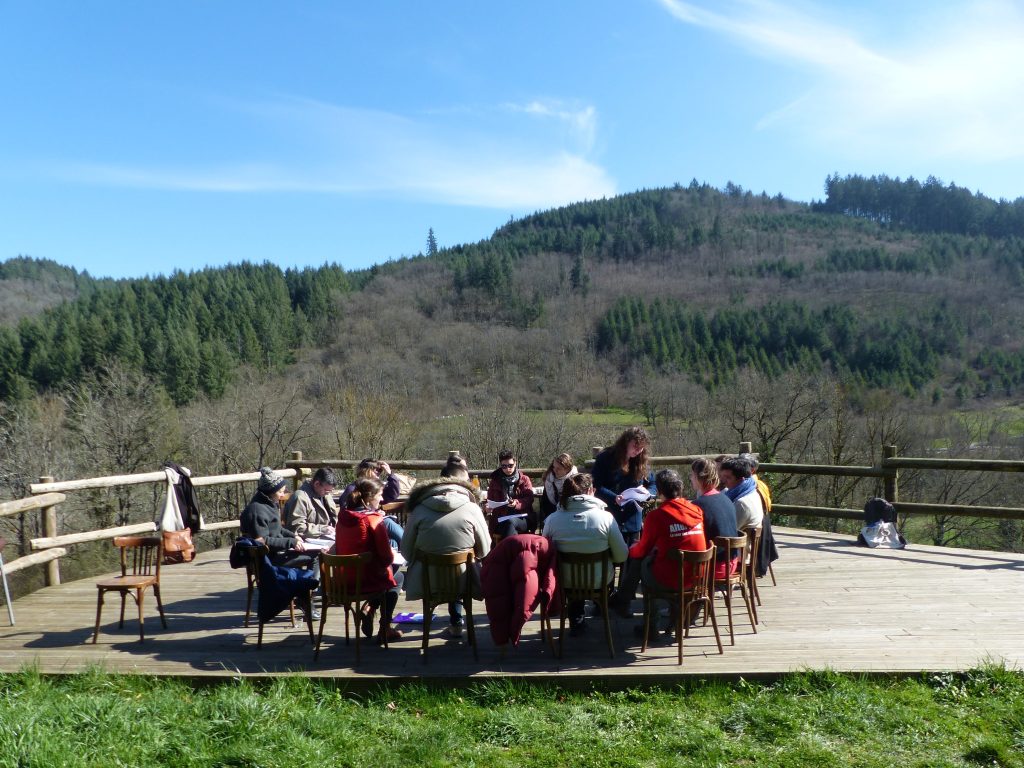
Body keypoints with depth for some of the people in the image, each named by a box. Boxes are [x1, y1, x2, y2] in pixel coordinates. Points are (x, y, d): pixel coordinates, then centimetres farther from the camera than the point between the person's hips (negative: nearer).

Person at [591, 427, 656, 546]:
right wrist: (614, 498, -25)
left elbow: (652, 485, 14)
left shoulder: (642, 461, 6)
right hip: (609, 520, -4)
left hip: (633, 522, 4)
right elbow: (596, 486, -10)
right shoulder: (605, 458, -6)